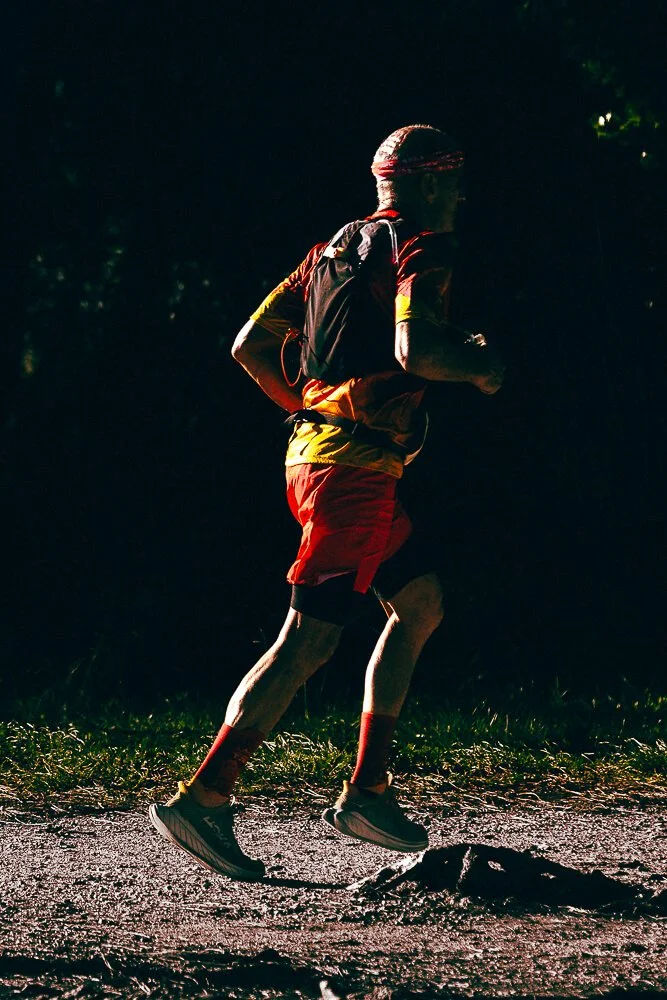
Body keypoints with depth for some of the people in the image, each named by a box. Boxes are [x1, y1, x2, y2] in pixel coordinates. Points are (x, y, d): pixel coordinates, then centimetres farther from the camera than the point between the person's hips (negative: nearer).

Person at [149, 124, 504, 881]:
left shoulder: (336, 248, 18)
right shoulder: (421, 248, -8)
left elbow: (250, 347, 17)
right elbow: (415, 350, -26)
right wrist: (478, 367, -7)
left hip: (312, 445, 10)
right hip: (355, 469, -10)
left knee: (421, 605, 18)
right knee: (308, 641, -10)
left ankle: (366, 792, 17)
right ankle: (202, 797, -13)